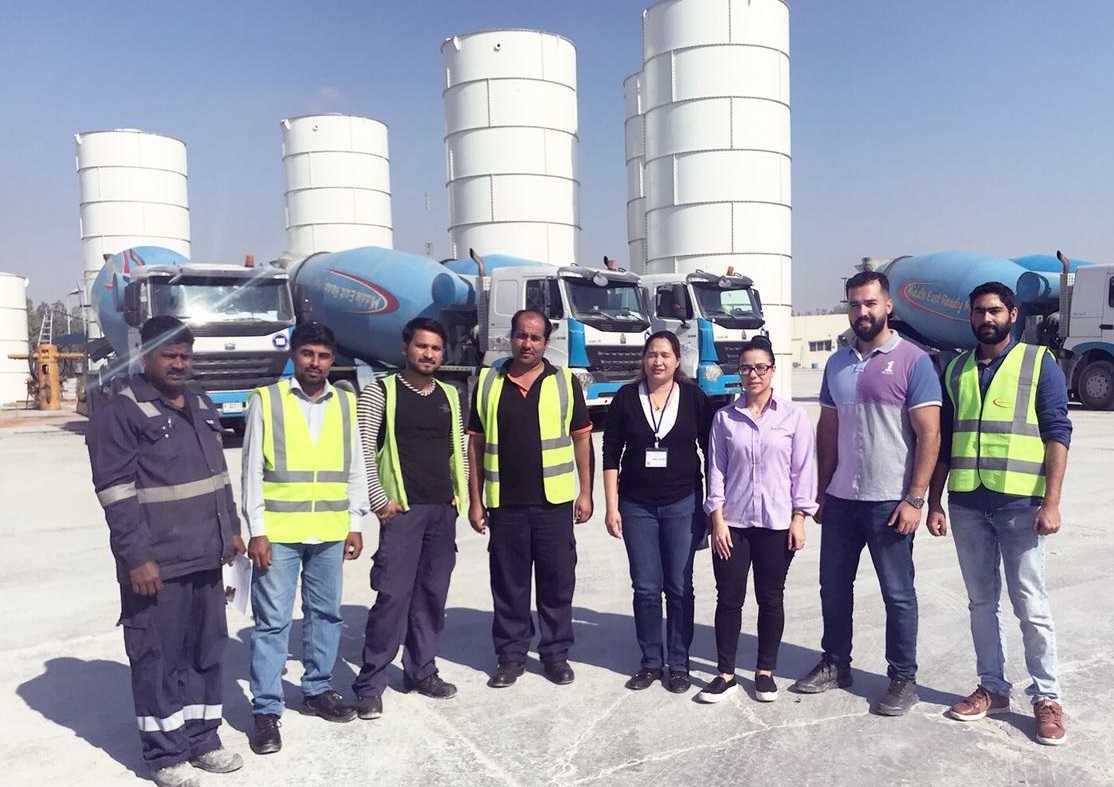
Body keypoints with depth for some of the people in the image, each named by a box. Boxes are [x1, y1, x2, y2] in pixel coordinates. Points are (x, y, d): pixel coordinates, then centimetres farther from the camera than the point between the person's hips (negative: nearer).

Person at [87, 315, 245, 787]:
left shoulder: (201, 407, 13)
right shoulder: (120, 413, -10)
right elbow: (115, 492, -15)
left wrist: (230, 528, 17)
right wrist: (137, 557, -18)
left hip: (205, 557, 7)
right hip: (157, 564, -7)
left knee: (207, 651, 15)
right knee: (159, 658, 4)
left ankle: (202, 739, 29)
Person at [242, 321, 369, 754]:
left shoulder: (345, 403, 7)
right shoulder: (266, 401, -2)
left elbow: (355, 467, 11)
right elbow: (252, 470, -3)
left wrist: (355, 523, 7)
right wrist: (257, 531, -7)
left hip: (330, 533, 4)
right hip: (278, 532, -3)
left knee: (325, 613, 14)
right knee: (272, 621, 2)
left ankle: (318, 690, 31)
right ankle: (266, 710, 13)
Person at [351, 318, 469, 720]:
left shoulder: (449, 395, 14)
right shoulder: (381, 391, -2)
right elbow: (362, 450, -6)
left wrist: (460, 495, 9)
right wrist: (379, 501, -10)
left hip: (443, 510, 5)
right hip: (402, 508, -5)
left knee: (432, 594, 11)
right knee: (393, 595, -8)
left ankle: (421, 670, 25)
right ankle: (370, 684, 4)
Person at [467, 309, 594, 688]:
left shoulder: (565, 382, 3)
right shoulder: (488, 382, 5)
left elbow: (581, 437, 5)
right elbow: (476, 443, 7)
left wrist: (585, 492, 0)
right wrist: (475, 500, 3)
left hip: (554, 500, -1)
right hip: (505, 502, 1)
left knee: (557, 581, 7)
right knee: (508, 583, 9)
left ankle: (556, 653, 22)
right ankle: (510, 655, 23)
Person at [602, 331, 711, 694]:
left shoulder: (694, 397, -1)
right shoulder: (626, 397, 1)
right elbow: (611, 454, 2)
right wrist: (611, 506, -2)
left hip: (682, 505, -1)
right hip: (637, 506, 1)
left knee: (679, 588, 5)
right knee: (645, 588, 6)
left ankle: (678, 665, 18)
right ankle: (651, 662, 20)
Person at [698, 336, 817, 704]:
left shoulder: (793, 416, 0)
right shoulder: (725, 418, 3)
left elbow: (803, 469, 0)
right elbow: (716, 470, 3)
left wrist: (799, 518, -4)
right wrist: (717, 519, -3)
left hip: (777, 522, -1)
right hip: (732, 522, 1)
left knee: (771, 599, 9)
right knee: (728, 598, 4)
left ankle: (765, 671, 25)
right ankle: (725, 673, 17)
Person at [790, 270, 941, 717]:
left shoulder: (913, 361, -7)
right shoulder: (837, 363, 10)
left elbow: (929, 435, -10)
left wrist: (914, 499, -15)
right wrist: (821, 491, 11)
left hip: (890, 502, -5)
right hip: (840, 499, 6)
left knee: (898, 594, 6)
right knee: (833, 587, 15)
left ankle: (903, 679, 22)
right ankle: (835, 664, 31)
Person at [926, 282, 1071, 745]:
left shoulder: (1039, 362, 0)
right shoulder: (956, 370, 11)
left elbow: (1057, 433, -5)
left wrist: (1051, 502, -13)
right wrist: (934, 503, 9)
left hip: (1019, 503, -4)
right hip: (966, 503, 4)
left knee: (1031, 605, 2)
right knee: (981, 602, 12)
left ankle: (1046, 697, 16)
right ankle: (992, 689, 24)